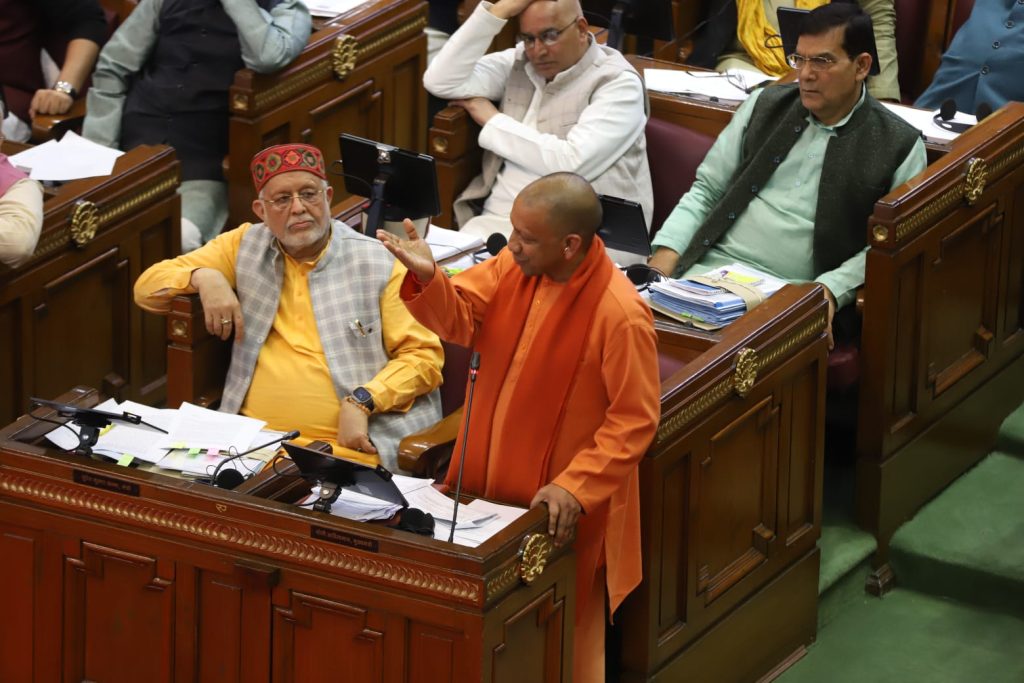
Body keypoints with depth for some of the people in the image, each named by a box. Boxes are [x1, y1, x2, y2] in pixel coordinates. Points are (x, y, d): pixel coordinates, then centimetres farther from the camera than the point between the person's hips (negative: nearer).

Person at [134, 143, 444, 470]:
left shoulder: (377, 264, 7)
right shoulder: (246, 245, 15)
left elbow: (424, 355, 2)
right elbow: (149, 288, 18)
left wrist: (362, 403, -12)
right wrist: (204, 278, -3)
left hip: (351, 447, -2)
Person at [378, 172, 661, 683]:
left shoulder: (621, 315, -26)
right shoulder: (515, 266, -7)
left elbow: (635, 421, -20)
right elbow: (460, 319, -1)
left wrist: (576, 487, -26)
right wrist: (426, 278, -22)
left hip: (558, 507, -6)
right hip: (493, 483, 6)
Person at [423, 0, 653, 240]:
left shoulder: (617, 83, -5)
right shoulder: (519, 62, 12)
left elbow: (573, 164, -17)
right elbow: (441, 82, 3)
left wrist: (492, 121, -4)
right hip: (497, 218, 5)